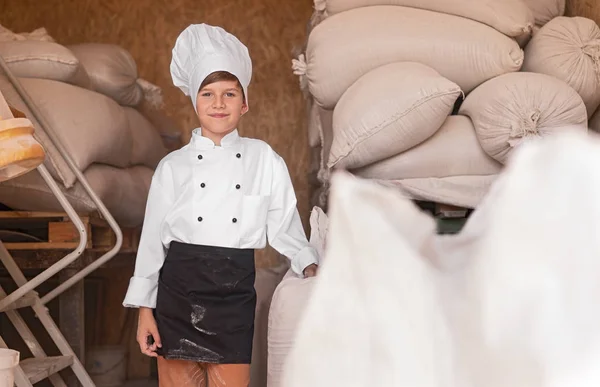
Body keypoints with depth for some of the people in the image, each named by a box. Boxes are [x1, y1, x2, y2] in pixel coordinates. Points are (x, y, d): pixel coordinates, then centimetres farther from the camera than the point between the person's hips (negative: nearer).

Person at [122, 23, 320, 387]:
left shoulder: (265, 160, 5)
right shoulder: (173, 166, 4)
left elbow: (284, 225, 7)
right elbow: (152, 239, 6)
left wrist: (310, 266, -10)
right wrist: (144, 309, 3)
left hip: (235, 295, 0)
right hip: (178, 291, 0)